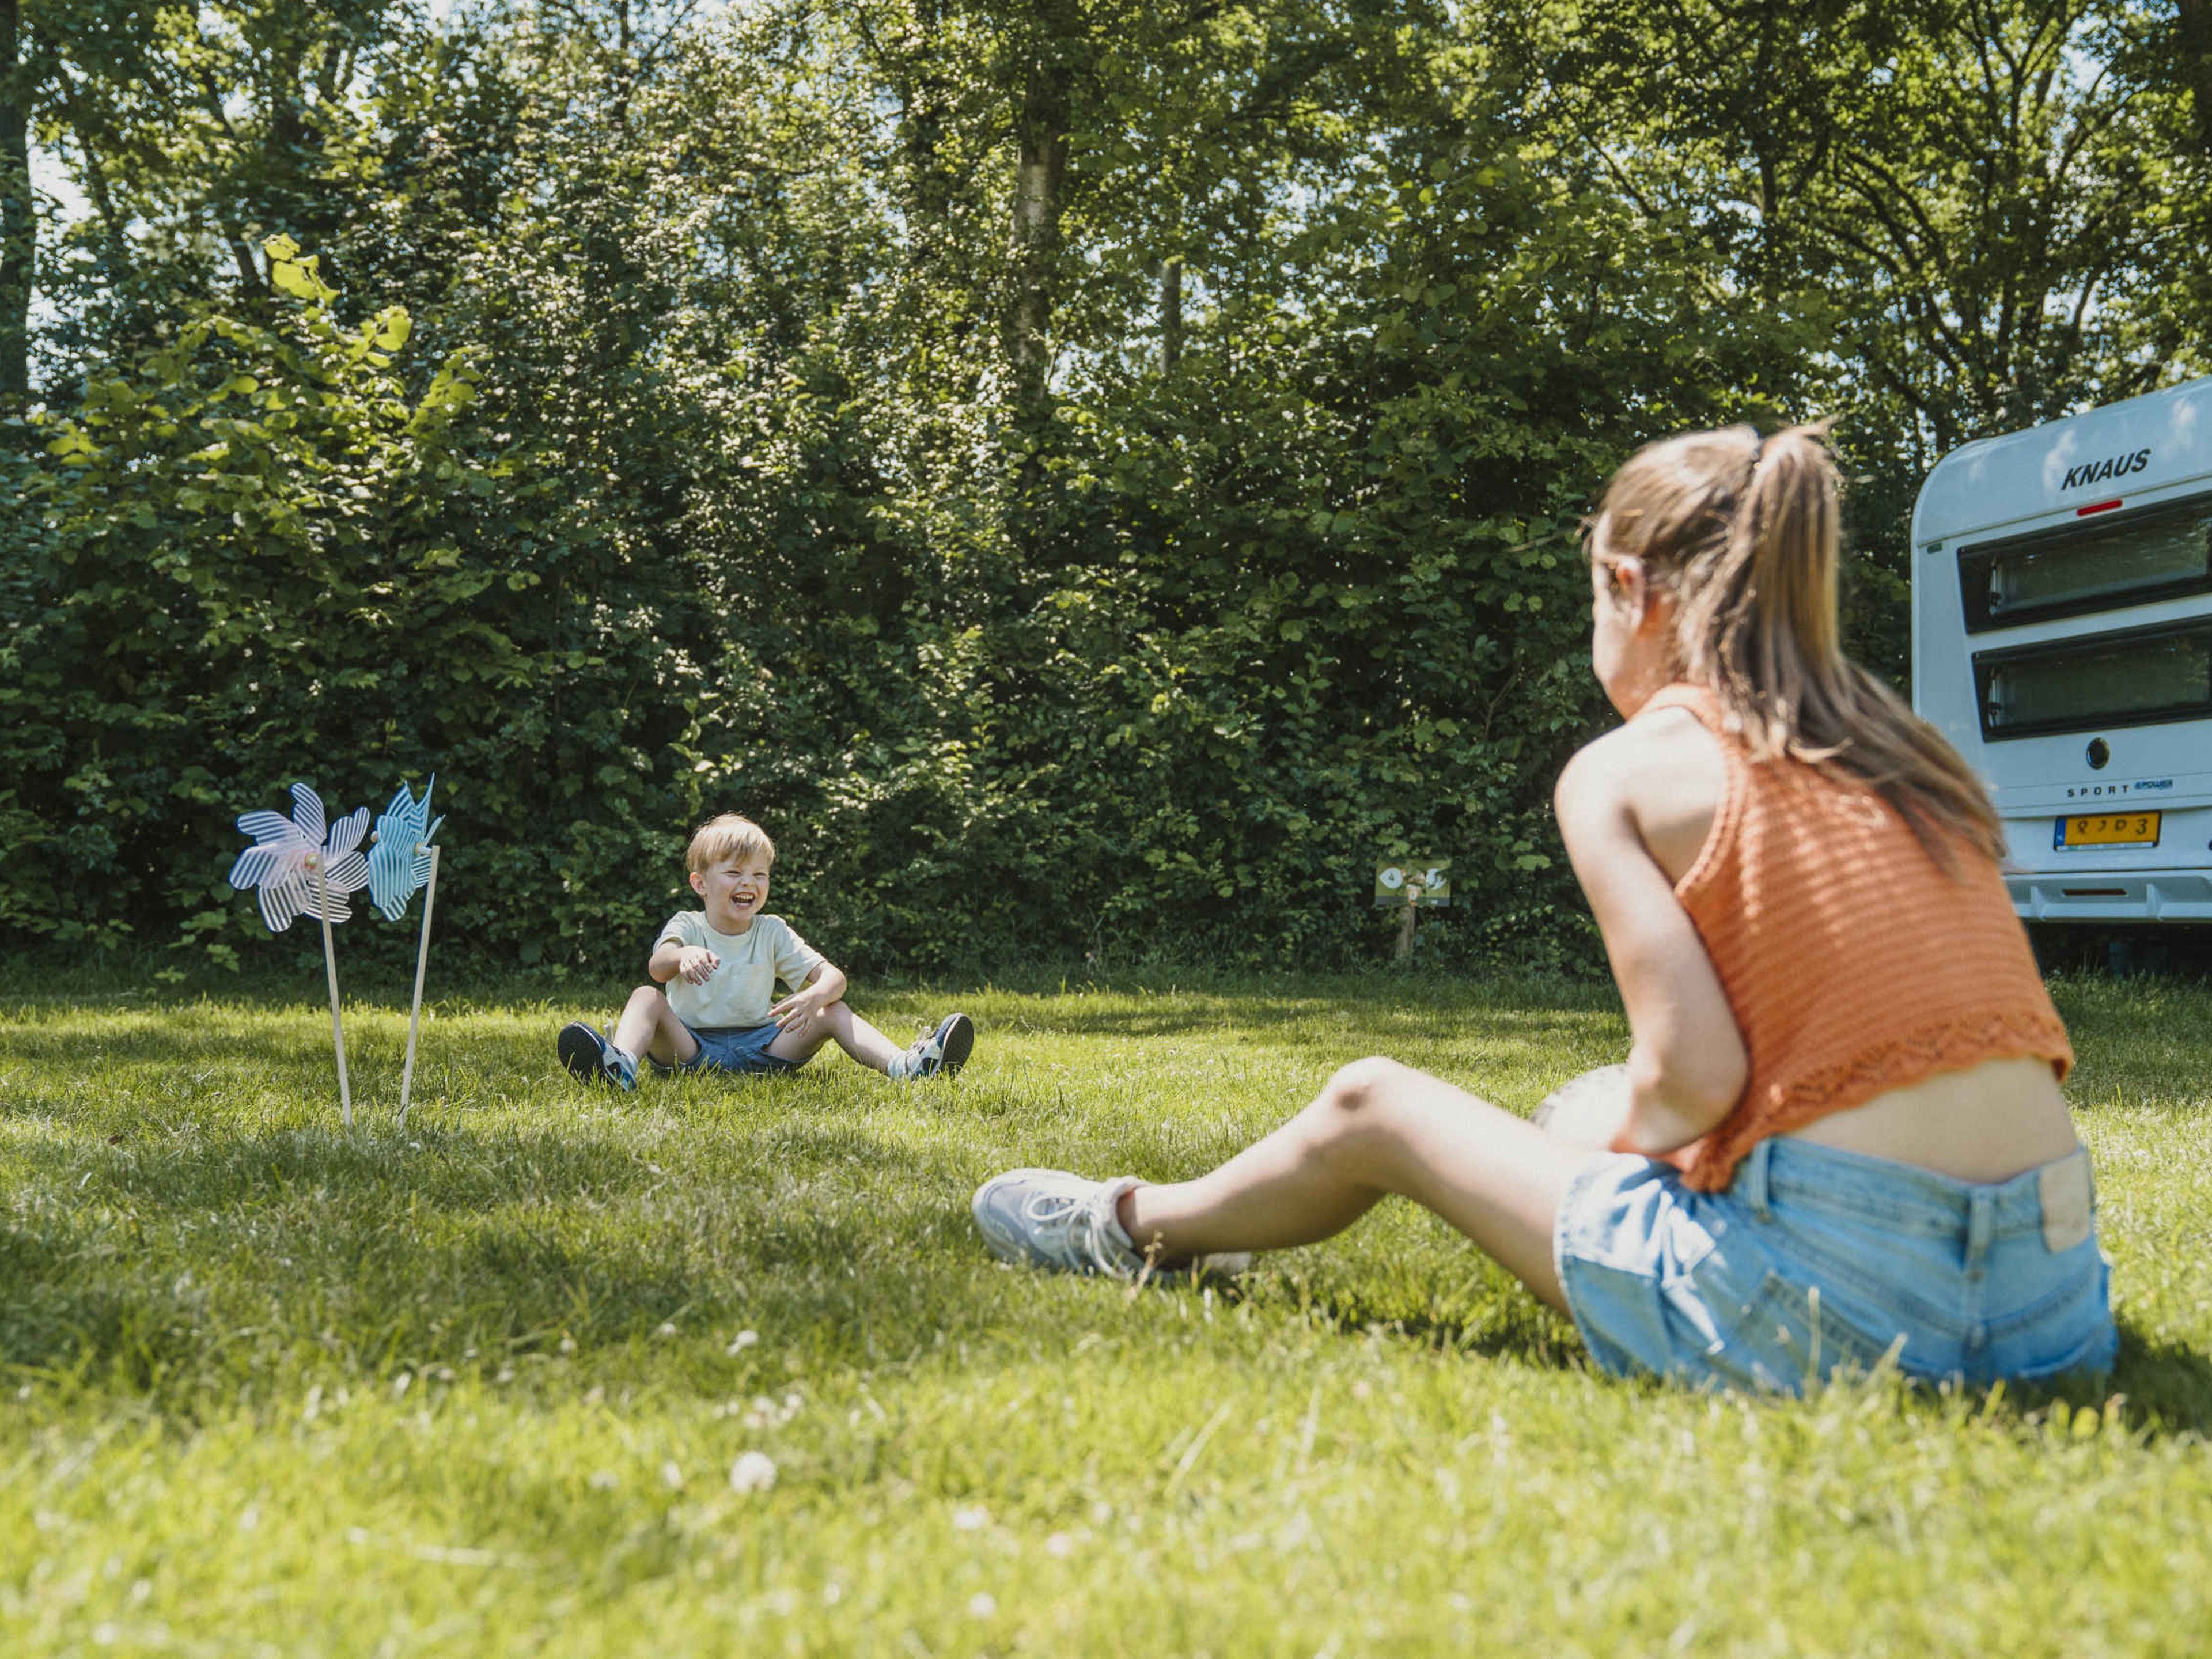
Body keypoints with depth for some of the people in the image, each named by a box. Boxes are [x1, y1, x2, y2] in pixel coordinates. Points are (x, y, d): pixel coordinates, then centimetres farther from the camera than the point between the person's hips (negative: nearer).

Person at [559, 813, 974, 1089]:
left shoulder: (772, 933, 6)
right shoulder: (687, 926, 0)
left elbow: (833, 976, -2)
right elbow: (657, 966, -23)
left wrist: (814, 996, -28)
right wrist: (683, 956, -49)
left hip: (760, 1044, 2)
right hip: (691, 1046, -2)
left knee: (833, 1011, -12)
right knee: (647, 997, -25)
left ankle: (903, 1065, -31)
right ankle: (622, 1064, -55)